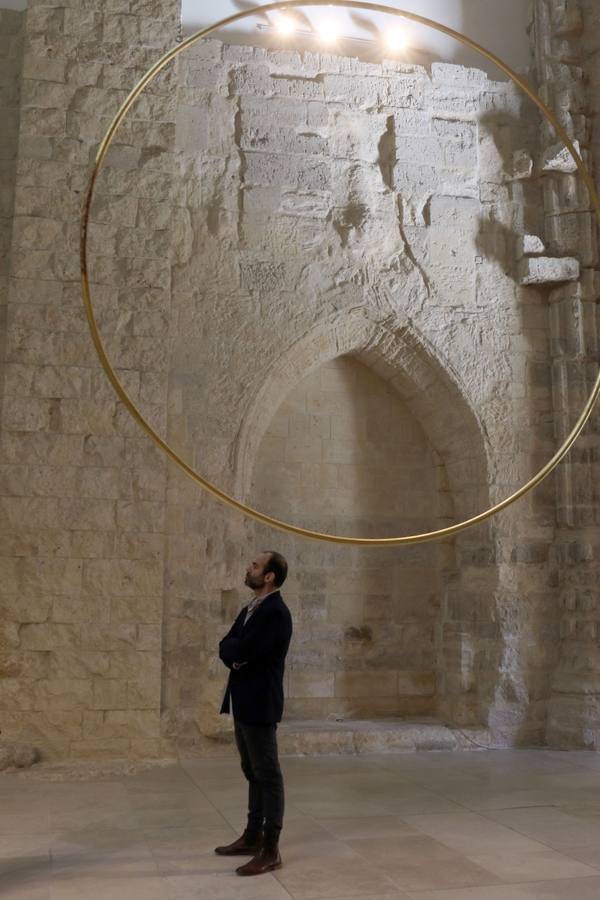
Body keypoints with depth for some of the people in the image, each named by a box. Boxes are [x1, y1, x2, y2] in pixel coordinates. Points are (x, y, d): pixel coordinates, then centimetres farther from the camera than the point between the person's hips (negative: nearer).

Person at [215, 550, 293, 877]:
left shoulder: (275, 612, -18)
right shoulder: (251, 608, 14)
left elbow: (242, 651, -24)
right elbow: (225, 648, 10)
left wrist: (235, 649, -3)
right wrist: (237, 654, -10)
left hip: (259, 704, -10)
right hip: (243, 702, 10)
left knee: (268, 774, -2)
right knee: (253, 772, 18)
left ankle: (270, 851, 5)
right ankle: (253, 837, 30)